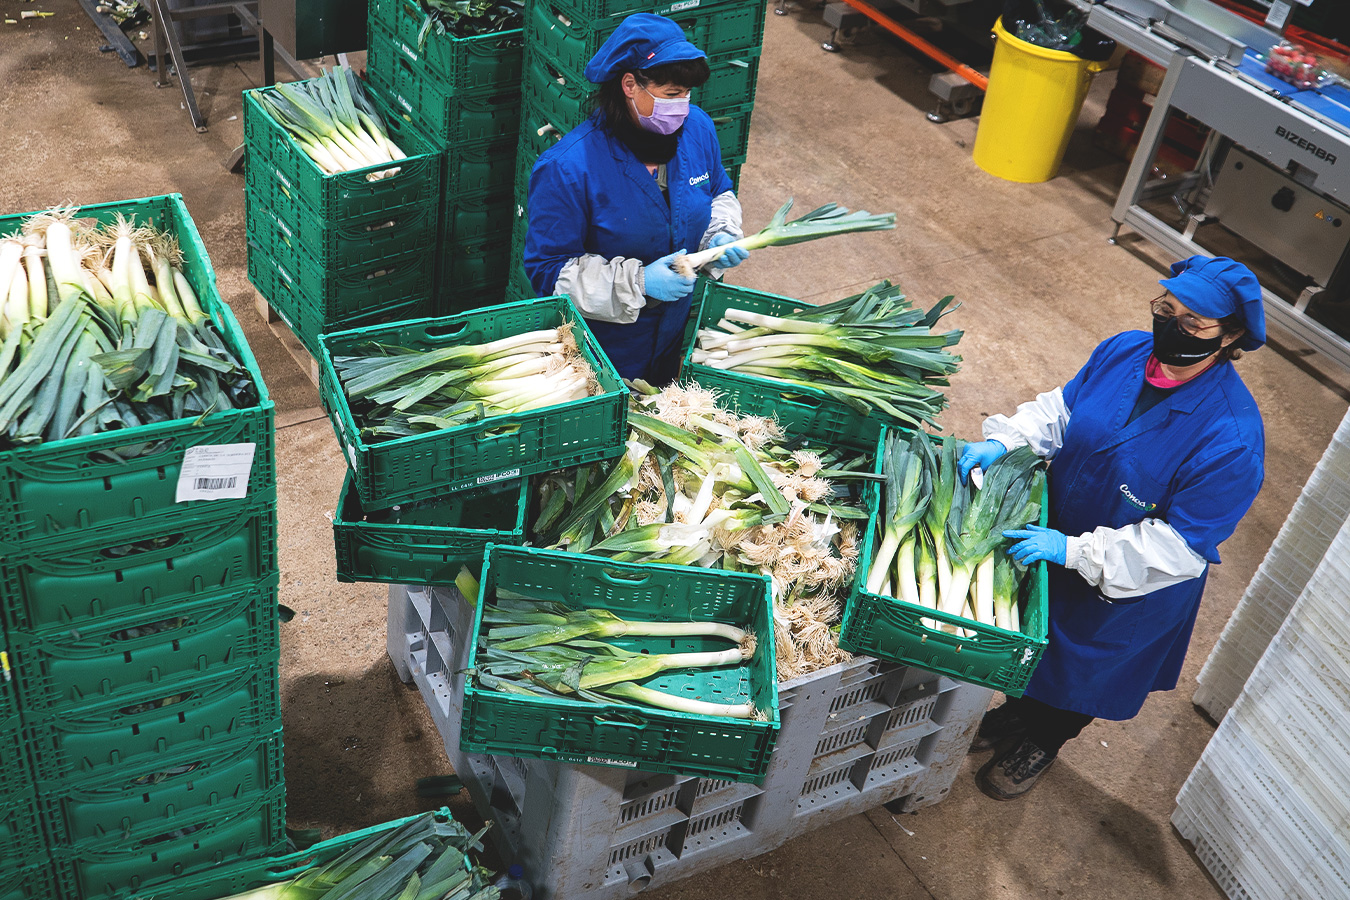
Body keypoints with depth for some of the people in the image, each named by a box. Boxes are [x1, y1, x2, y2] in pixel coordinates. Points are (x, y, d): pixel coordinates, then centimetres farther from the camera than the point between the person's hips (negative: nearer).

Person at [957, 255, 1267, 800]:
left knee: (1075, 673, 21)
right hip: (1054, 537, 5)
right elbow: (1061, 409, 0)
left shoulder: (1233, 441, -34)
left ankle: (1041, 744, 53)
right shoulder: (1124, 352, -15)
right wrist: (1002, 442, -17)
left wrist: (1074, 551, -34)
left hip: (1130, 588, -5)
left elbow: (1180, 548, -30)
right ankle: (1018, 710, 59)